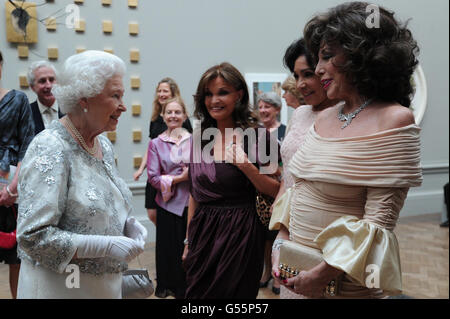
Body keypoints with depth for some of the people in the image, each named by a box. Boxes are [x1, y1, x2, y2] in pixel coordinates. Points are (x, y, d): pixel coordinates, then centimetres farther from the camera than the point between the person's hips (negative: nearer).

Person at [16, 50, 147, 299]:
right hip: (59, 287, -7)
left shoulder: (103, 145, 5)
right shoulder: (50, 150, -19)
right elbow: (32, 236, -23)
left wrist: (127, 223, -1)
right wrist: (106, 246, -25)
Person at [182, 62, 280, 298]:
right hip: (202, 232, 5)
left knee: (234, 292, 5)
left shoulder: (256, 136, -8)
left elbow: (276, 191, -7)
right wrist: (188, 240, 14)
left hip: (240, 233, -4)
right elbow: (194, 194, 12)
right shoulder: (200, 137, 6)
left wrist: (247, 166, -22)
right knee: (197, 293, 12)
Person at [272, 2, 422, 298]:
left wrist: (324, 275, -19)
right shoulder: (325, 117, 5)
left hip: (345, 285, -6)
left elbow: (379, 222, -18)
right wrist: (281, 243, 3)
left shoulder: (395, 120, -15)